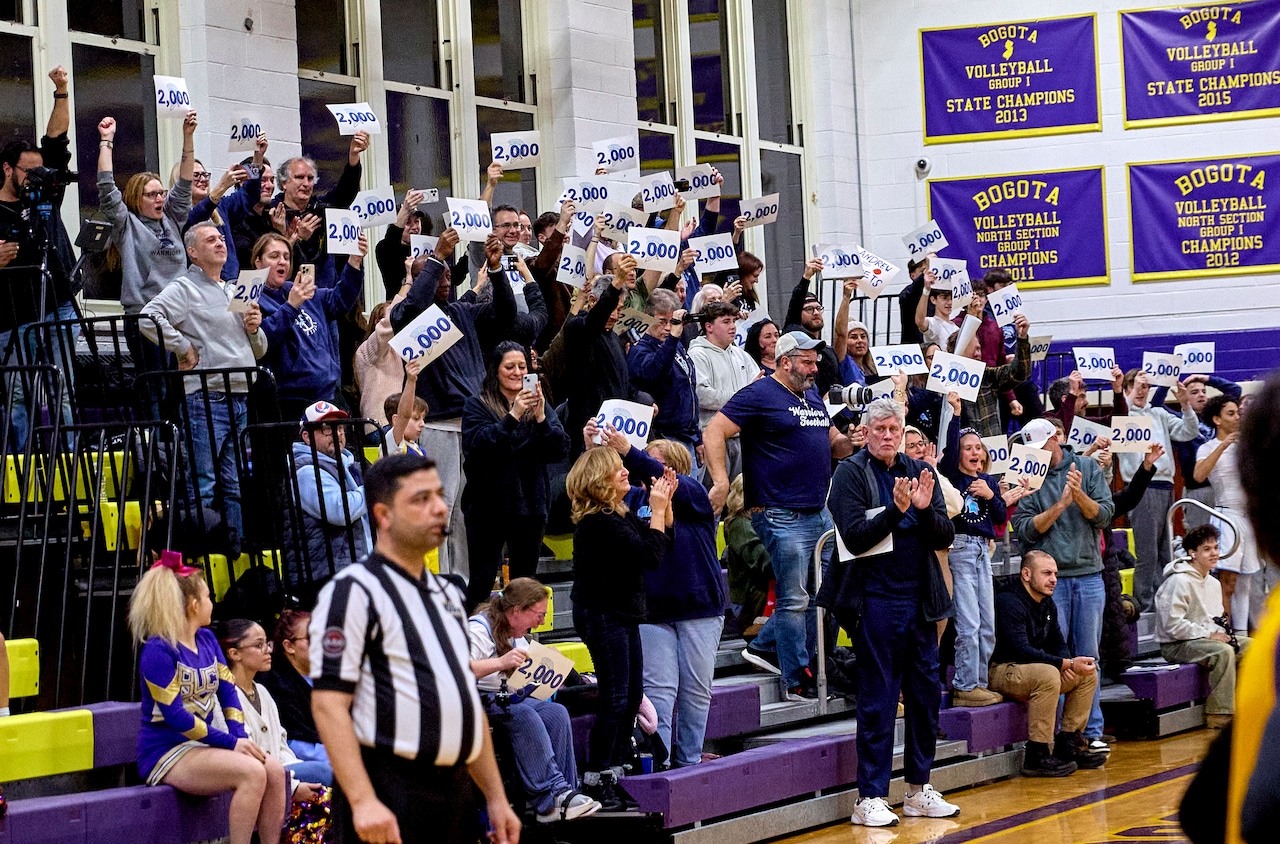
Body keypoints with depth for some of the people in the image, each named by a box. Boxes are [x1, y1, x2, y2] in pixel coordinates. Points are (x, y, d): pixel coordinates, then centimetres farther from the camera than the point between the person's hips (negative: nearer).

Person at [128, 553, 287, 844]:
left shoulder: (207, 639, 12)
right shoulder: (158, 651, -13)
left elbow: (228, 690, 9)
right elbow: (175, 716, -18)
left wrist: (240, 738, -8)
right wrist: (231, 743, -19)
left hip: (203, 747, 8)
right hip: (166, 754, -8)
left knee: (274, 770, -15)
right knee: (252, 772, -28)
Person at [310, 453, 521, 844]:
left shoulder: (447, 594, 19)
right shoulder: (353, 591, -7)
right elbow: (329, 703, -15)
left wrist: (496, 796, 17)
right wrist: (363, 801, -24)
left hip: (454, 793, 8)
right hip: (388, 796, -8)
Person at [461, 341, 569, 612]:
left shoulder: (540, 405, 12)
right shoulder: (477, 406, 1)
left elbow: (560, 451, 0)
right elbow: (477, 445, -17)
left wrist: (541, 418, -16)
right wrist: (512, 417, -25)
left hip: (530, 505, 4)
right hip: (488, 506, -4)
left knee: (525, 580, 9)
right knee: (482, 579, -3)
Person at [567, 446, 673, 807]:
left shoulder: (621, 514, 11)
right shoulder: (598, 521, -20)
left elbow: (664, 544, 12)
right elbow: (650, 556, -22)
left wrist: (665, 503, 3)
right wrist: (657, 509, -15)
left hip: (623, 614, 10)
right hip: (601, 615, -10)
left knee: (632, 696, 12)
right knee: (614, 700, -9)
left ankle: (613, 773, 20)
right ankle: (595, 780, -2)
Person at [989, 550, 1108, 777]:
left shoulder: (1047, 603, 10)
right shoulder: (1010, 602, -20)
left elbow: (1058, 642, 15)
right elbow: (1021, 651, -29)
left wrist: (1066, 663, -11)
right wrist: (1066, 664, -31)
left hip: (1031, 669, 10)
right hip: (1000, 671, -10)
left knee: (1089, 673, 5)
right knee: (1048, 675, -36)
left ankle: (1067, 746, 6)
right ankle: (1037, 756, -30)